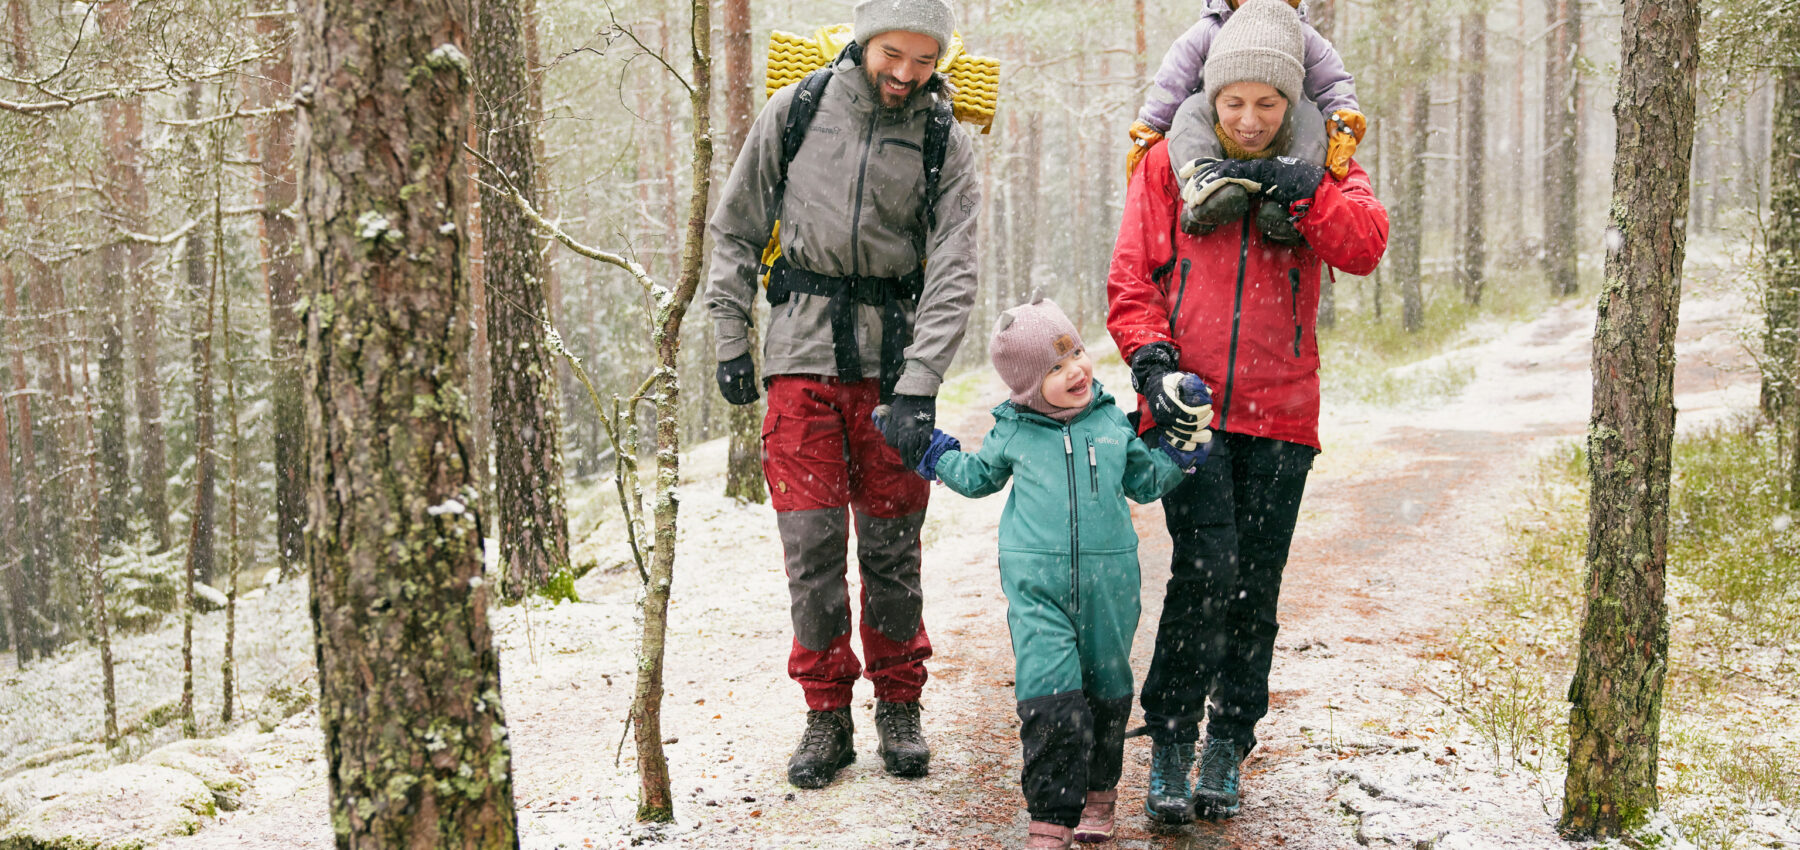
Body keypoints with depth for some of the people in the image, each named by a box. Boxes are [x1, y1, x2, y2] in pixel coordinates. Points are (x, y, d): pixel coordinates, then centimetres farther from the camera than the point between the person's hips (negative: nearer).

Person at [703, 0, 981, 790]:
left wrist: (918, 387, -18)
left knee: (891, 539, 4)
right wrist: (730, 341, 5)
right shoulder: (793, 112, 0)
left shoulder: (946, 143, -1)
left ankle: (899, 704, 20)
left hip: (892, 352, 0)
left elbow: (951, 273, -8)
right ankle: (826, 711, 11)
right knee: (810, 535, -2)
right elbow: (735, 230, 8)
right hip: (802, 347, 0)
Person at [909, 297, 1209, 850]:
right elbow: (978, 477, 23)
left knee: (1106, 691, 12)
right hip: (1037, 585, -2)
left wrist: (1179, 445, 9)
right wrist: (933, 454, 15)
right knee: (1050, 695, -12)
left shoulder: (1112, 421, 8)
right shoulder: (1013, 433, 3)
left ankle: (1098, 792, 33)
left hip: (1108, 585, 2)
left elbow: (1144, 482, 20)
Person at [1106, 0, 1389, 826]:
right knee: (1205, 569, -15)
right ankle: (1169, 746, -3)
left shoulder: (1321, 170, 8)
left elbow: (1367, 246, -9)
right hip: (1188, 408, -2)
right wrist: (1150, 353, -13)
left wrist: (1304, 191, -22)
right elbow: (1130, 279, 4)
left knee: (1255, 587, 5)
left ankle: (1227, 750, 20)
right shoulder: (1167, 163, 5)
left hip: (1278, 416, 2)